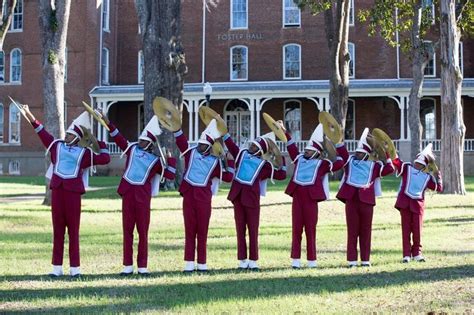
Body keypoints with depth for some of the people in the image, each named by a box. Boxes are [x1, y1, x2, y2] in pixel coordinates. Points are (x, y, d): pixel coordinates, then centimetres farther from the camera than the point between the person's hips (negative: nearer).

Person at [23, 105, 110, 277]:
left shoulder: (84, 152, 7)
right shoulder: (57, 145, 14)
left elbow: (105, 159, 6)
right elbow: (42, 132, 15)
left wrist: (101, 143, 14)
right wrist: (29, 115, 12)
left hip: (73, 191, -2)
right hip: (57, 190, 2)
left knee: (73, 230, 1)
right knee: (58, 229, 4)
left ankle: (75, 267, 5)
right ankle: (57, 267, 8)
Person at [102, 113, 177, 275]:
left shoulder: (156, 159, 4)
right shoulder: (132, 148, 10)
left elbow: (170, 175, 2)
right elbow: (119, 138, 10)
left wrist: (170, 160, -5)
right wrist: (108, 123, 2)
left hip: (143, 196, -2)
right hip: (128, 193, 2)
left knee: (143, 231, 1)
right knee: (127, 230, 4)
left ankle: (142, 266, 8)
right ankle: (128, 266, 9)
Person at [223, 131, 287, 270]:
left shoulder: (264, 164, 5)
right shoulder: (242, 154, 13)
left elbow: (281, 175, 5)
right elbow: (230, 144, 14)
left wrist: (282, 161, 1)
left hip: (252, 197, -3)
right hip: (237, 196, 3)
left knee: (253, 229, 0)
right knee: (240, 229, 4)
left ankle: (253, 260, 6)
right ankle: (243, 260, 9)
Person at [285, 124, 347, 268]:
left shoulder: (322, 163, 4)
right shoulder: (299, 158, 15)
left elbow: (340, 162, 0)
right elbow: (291, 146, 24)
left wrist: (338, 142, -1)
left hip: (311, 199, -3)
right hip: (297, 197, 3)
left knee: (310, 229, 1)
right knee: (296, 228, 1)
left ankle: (312, 260, 8)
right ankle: (295, 260, 3)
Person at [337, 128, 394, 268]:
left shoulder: (373, 166, 9)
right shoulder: (349, 161, 12)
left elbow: (390, 169, 3)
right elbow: (341, 151, 12)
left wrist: (386, 153, 0)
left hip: (367, 200, 0)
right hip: (351, 200, 0)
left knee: (366, 231, 4)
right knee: (352, 231, 2)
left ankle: (365, 260, 11)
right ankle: (352, 260, 4)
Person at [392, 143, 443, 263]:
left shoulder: (427, 177, 13)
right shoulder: (406, 168, 9)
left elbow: (439, 188, 11)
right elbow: (394, 159, -1)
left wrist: (437, 176, 4)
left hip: (418, 204, 1)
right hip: (405, 202, -1)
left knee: (417, 229, 2)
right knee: (406, 229, 0)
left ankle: (417, 253, 17)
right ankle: (407, 254, 3)